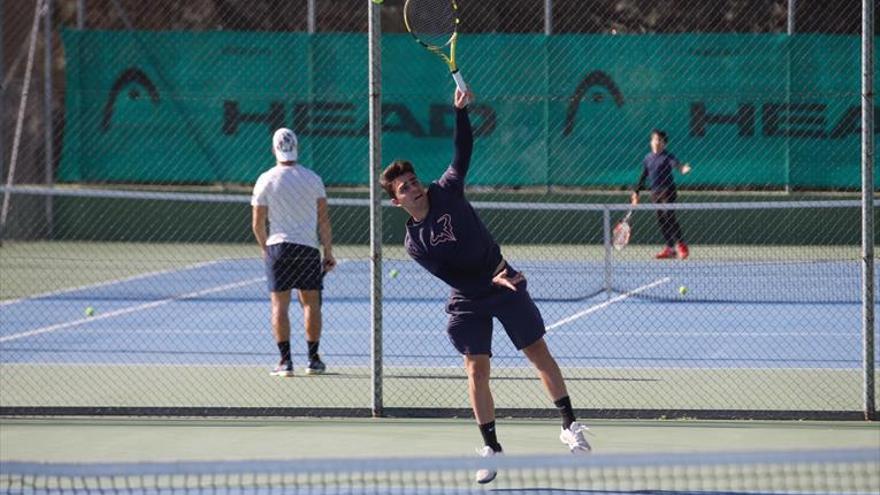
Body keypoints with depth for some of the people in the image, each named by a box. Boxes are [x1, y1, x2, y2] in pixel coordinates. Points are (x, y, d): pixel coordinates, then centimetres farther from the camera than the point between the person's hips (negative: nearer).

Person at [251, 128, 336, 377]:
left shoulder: (266, 180, -1)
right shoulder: (312, 178, 1)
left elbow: (257, 223, 1)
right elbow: (324, 219, 0)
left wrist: (265, 247, 17)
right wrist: (329, 252, 6)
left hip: (277, 246, -1)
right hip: (309, 246, 1)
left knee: (280, 304, 1)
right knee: (311, 303, 9)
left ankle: (285, 361, -5)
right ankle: (313, 360, 11)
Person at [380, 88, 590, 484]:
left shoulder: (446, 192, -5)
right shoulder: (414, 243, -8)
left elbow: (463, 151, -4)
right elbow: (453, 277, -12)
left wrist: (460, 111, -15)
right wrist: (491, 280, -24)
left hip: (505, 285, 1)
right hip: (468, 302, -1)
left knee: (539, 353, 3)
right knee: (476, 370, -5)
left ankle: (570, 425, 11)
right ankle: (491, 448, 5)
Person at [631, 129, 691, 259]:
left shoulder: (667, 156, -6)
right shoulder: (648, 158, 12)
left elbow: (675, 164, -26)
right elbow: (643, 177, 19)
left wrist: (682, 168, -48)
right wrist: (636, 192, 17)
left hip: (668, 191, -6)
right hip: (655, 192, 6)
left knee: (669, 217, -14)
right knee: (661, 220, 5)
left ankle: (681, 246, -8)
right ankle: (670, 248, 11)